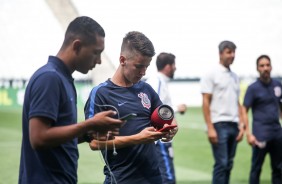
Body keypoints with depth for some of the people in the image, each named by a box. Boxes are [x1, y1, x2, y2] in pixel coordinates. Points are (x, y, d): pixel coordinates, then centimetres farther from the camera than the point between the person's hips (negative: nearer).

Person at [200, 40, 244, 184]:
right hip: (219, 124, -6)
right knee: (221, 163, -10)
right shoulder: (211, 75, -3)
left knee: (228, 164, 8)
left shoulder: (234, 77, 17)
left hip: (233, 125, 6)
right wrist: (210, 128, -14)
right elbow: (205, 103, -7)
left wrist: (241, 125, 10)